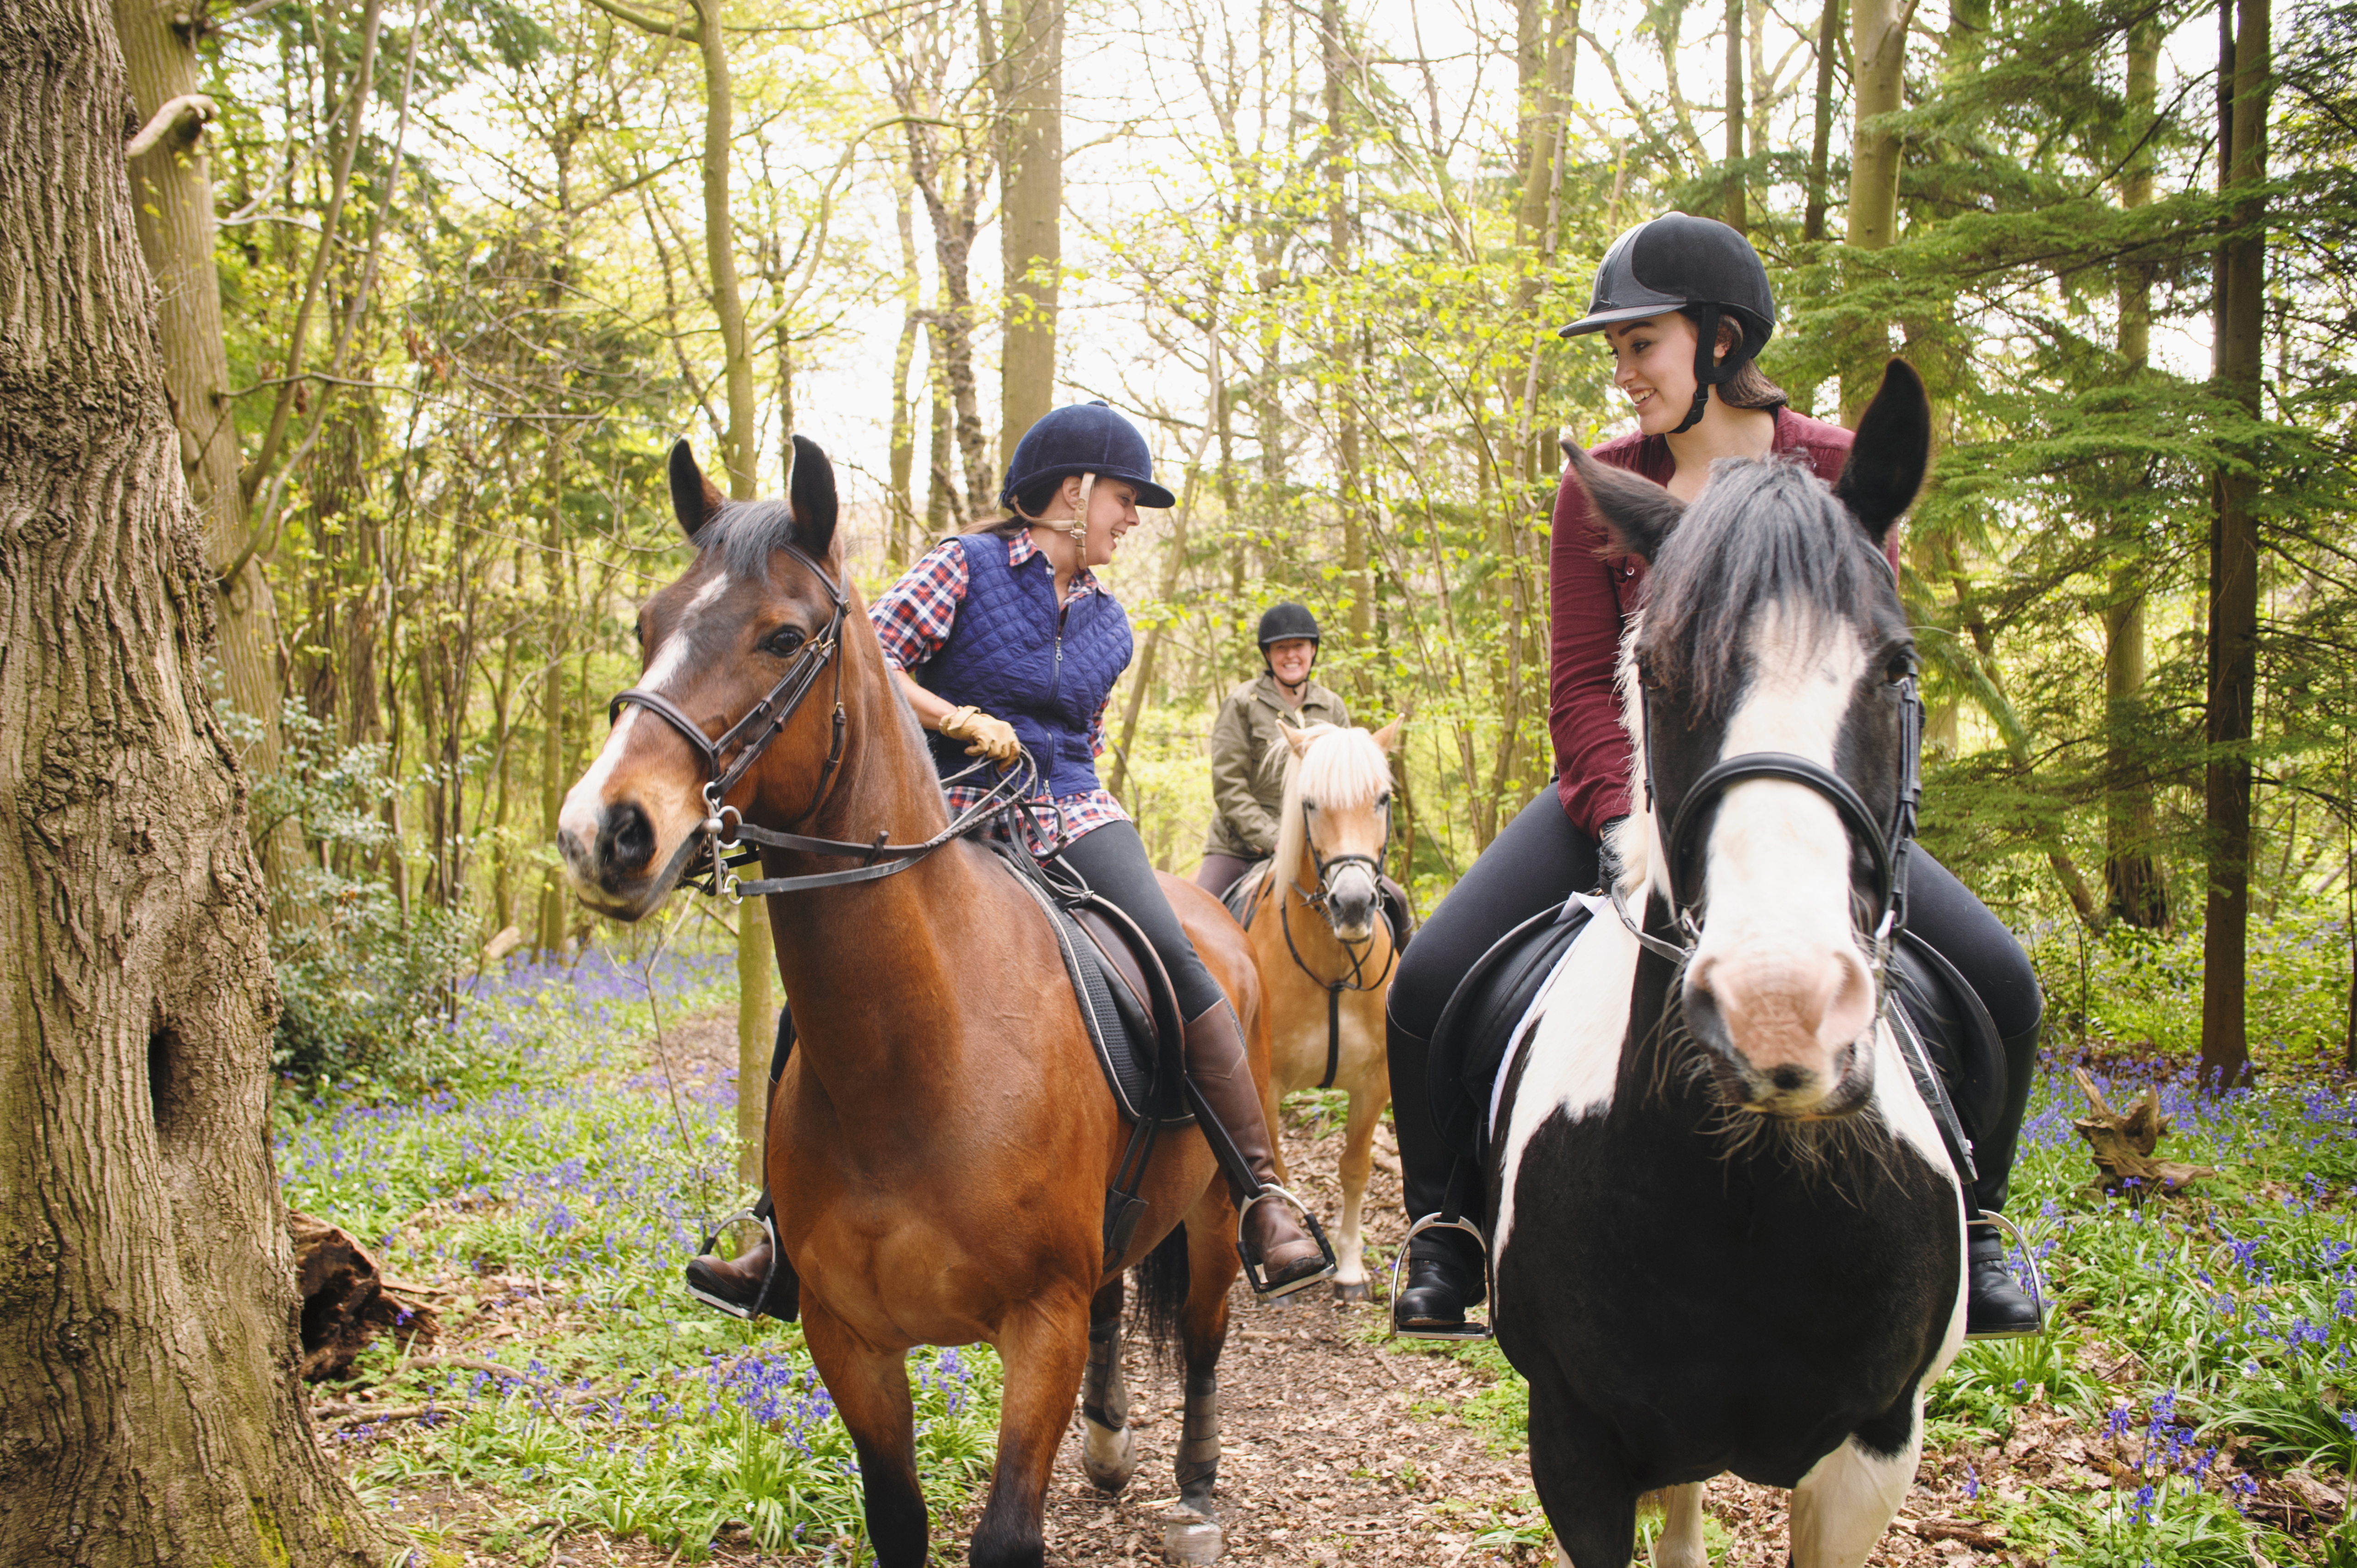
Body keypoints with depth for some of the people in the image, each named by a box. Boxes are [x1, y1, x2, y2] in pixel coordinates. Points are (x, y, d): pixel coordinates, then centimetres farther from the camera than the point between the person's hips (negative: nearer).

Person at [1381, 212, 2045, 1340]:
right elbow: (1581, 687, -5)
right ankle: (1445, 1236, 2)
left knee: (1995, 979, -17)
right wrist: (1631, 823, -21)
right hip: (1626, 792, 0)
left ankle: (1966, 1229, 8)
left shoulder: (1836, 473, -4)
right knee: (1432, 982, -20)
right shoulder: (1599, 489, -3)